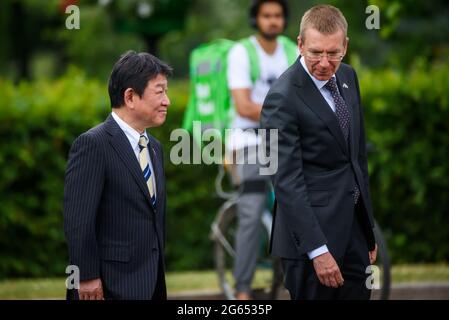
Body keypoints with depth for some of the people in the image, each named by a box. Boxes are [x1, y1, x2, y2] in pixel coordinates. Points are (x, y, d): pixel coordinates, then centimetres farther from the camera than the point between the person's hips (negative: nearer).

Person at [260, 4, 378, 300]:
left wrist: (369, 230, 16)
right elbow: (287, 181, -19)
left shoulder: (347, 77, 7)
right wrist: (317, 250, -24)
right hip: (313, 228, -7)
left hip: (354, 221, 7)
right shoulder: (283, 99, -17)